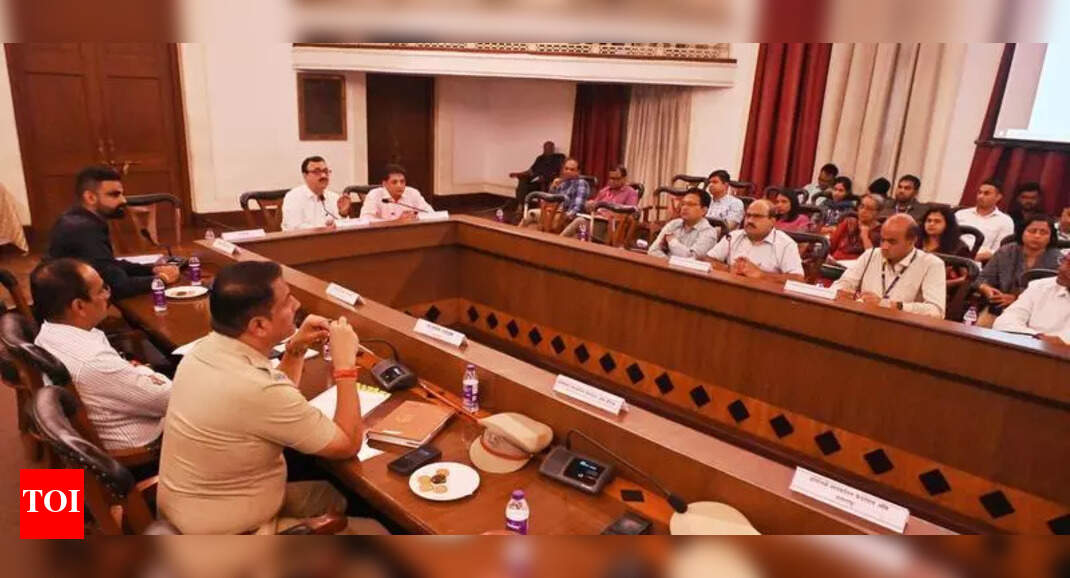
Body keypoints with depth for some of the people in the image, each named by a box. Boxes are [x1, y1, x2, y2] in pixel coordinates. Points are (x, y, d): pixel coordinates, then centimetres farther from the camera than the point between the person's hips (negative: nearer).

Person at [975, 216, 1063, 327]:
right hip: (997, 310, 2)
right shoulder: (1004, 252, 7)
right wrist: (987, 289, -13)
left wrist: (1017, 298, -18)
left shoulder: (1058, 260, -1)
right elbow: (984, 278, 11)